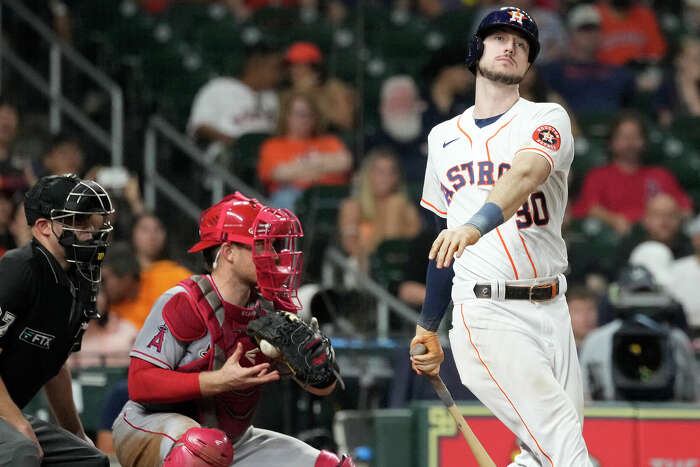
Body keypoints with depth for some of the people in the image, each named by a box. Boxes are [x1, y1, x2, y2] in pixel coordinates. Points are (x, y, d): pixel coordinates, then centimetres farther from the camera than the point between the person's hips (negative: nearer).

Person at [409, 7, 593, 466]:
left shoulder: (547, 119, 3)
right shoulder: (444, 138, 15)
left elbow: (525, 175, -20)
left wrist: (477, 225, -40)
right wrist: (428, 328, 22)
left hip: (550, 310, 1)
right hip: (486, 313, -1)